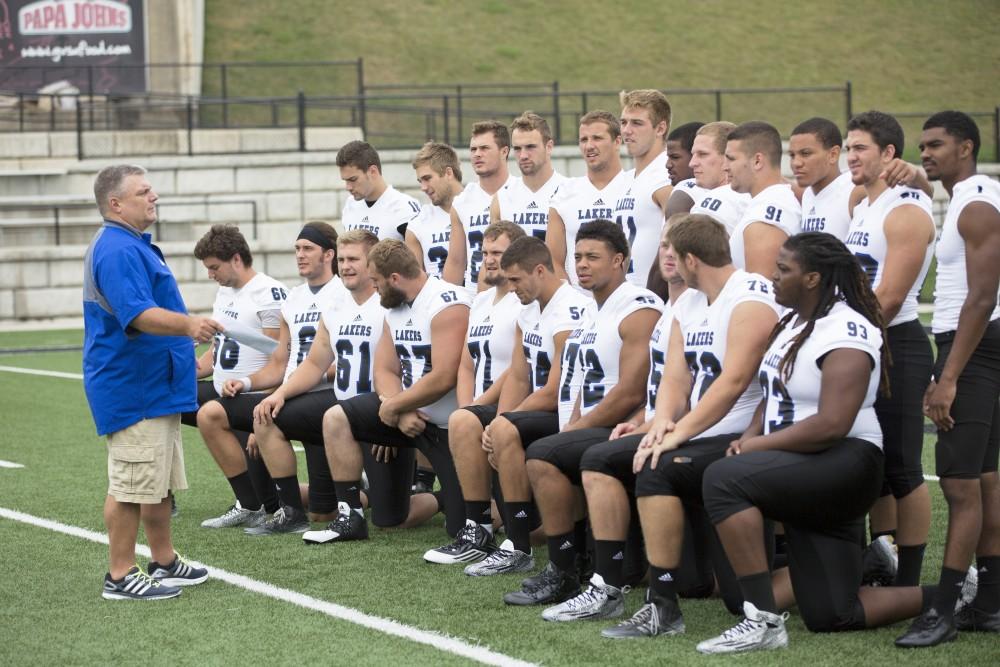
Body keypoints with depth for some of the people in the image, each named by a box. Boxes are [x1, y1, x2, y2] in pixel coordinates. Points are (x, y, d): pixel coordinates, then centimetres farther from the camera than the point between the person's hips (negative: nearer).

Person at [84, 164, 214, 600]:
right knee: (132, 485, -8)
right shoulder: (117, 250, -20)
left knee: (159, 481, 18)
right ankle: (120, 576, -3)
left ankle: (164, 562, 28)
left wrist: (189, 327, 35)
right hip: (133, 389, -11)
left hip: (154, 386, 11)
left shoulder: (133, 246, 17)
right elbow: (137, 315, -32)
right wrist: (188, 325, -46)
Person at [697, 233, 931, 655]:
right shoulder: (794, 322, 12)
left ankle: (764, 622, -29)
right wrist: (750, 436, 0)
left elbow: (832, 425, -25)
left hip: (843, 465, -10)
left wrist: (760, 446, -17)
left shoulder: (847, 333, -16)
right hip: (805, 474, 10)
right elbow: (777, 396, 21)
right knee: (832, 616, 5)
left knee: (724, 478, -29)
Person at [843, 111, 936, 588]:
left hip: (896, 347, -9)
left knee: (901, 468, -5)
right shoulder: (862, 206, 16)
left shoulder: (907, 212, -13)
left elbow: (888, 300, -18)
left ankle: (909, 582, 0)